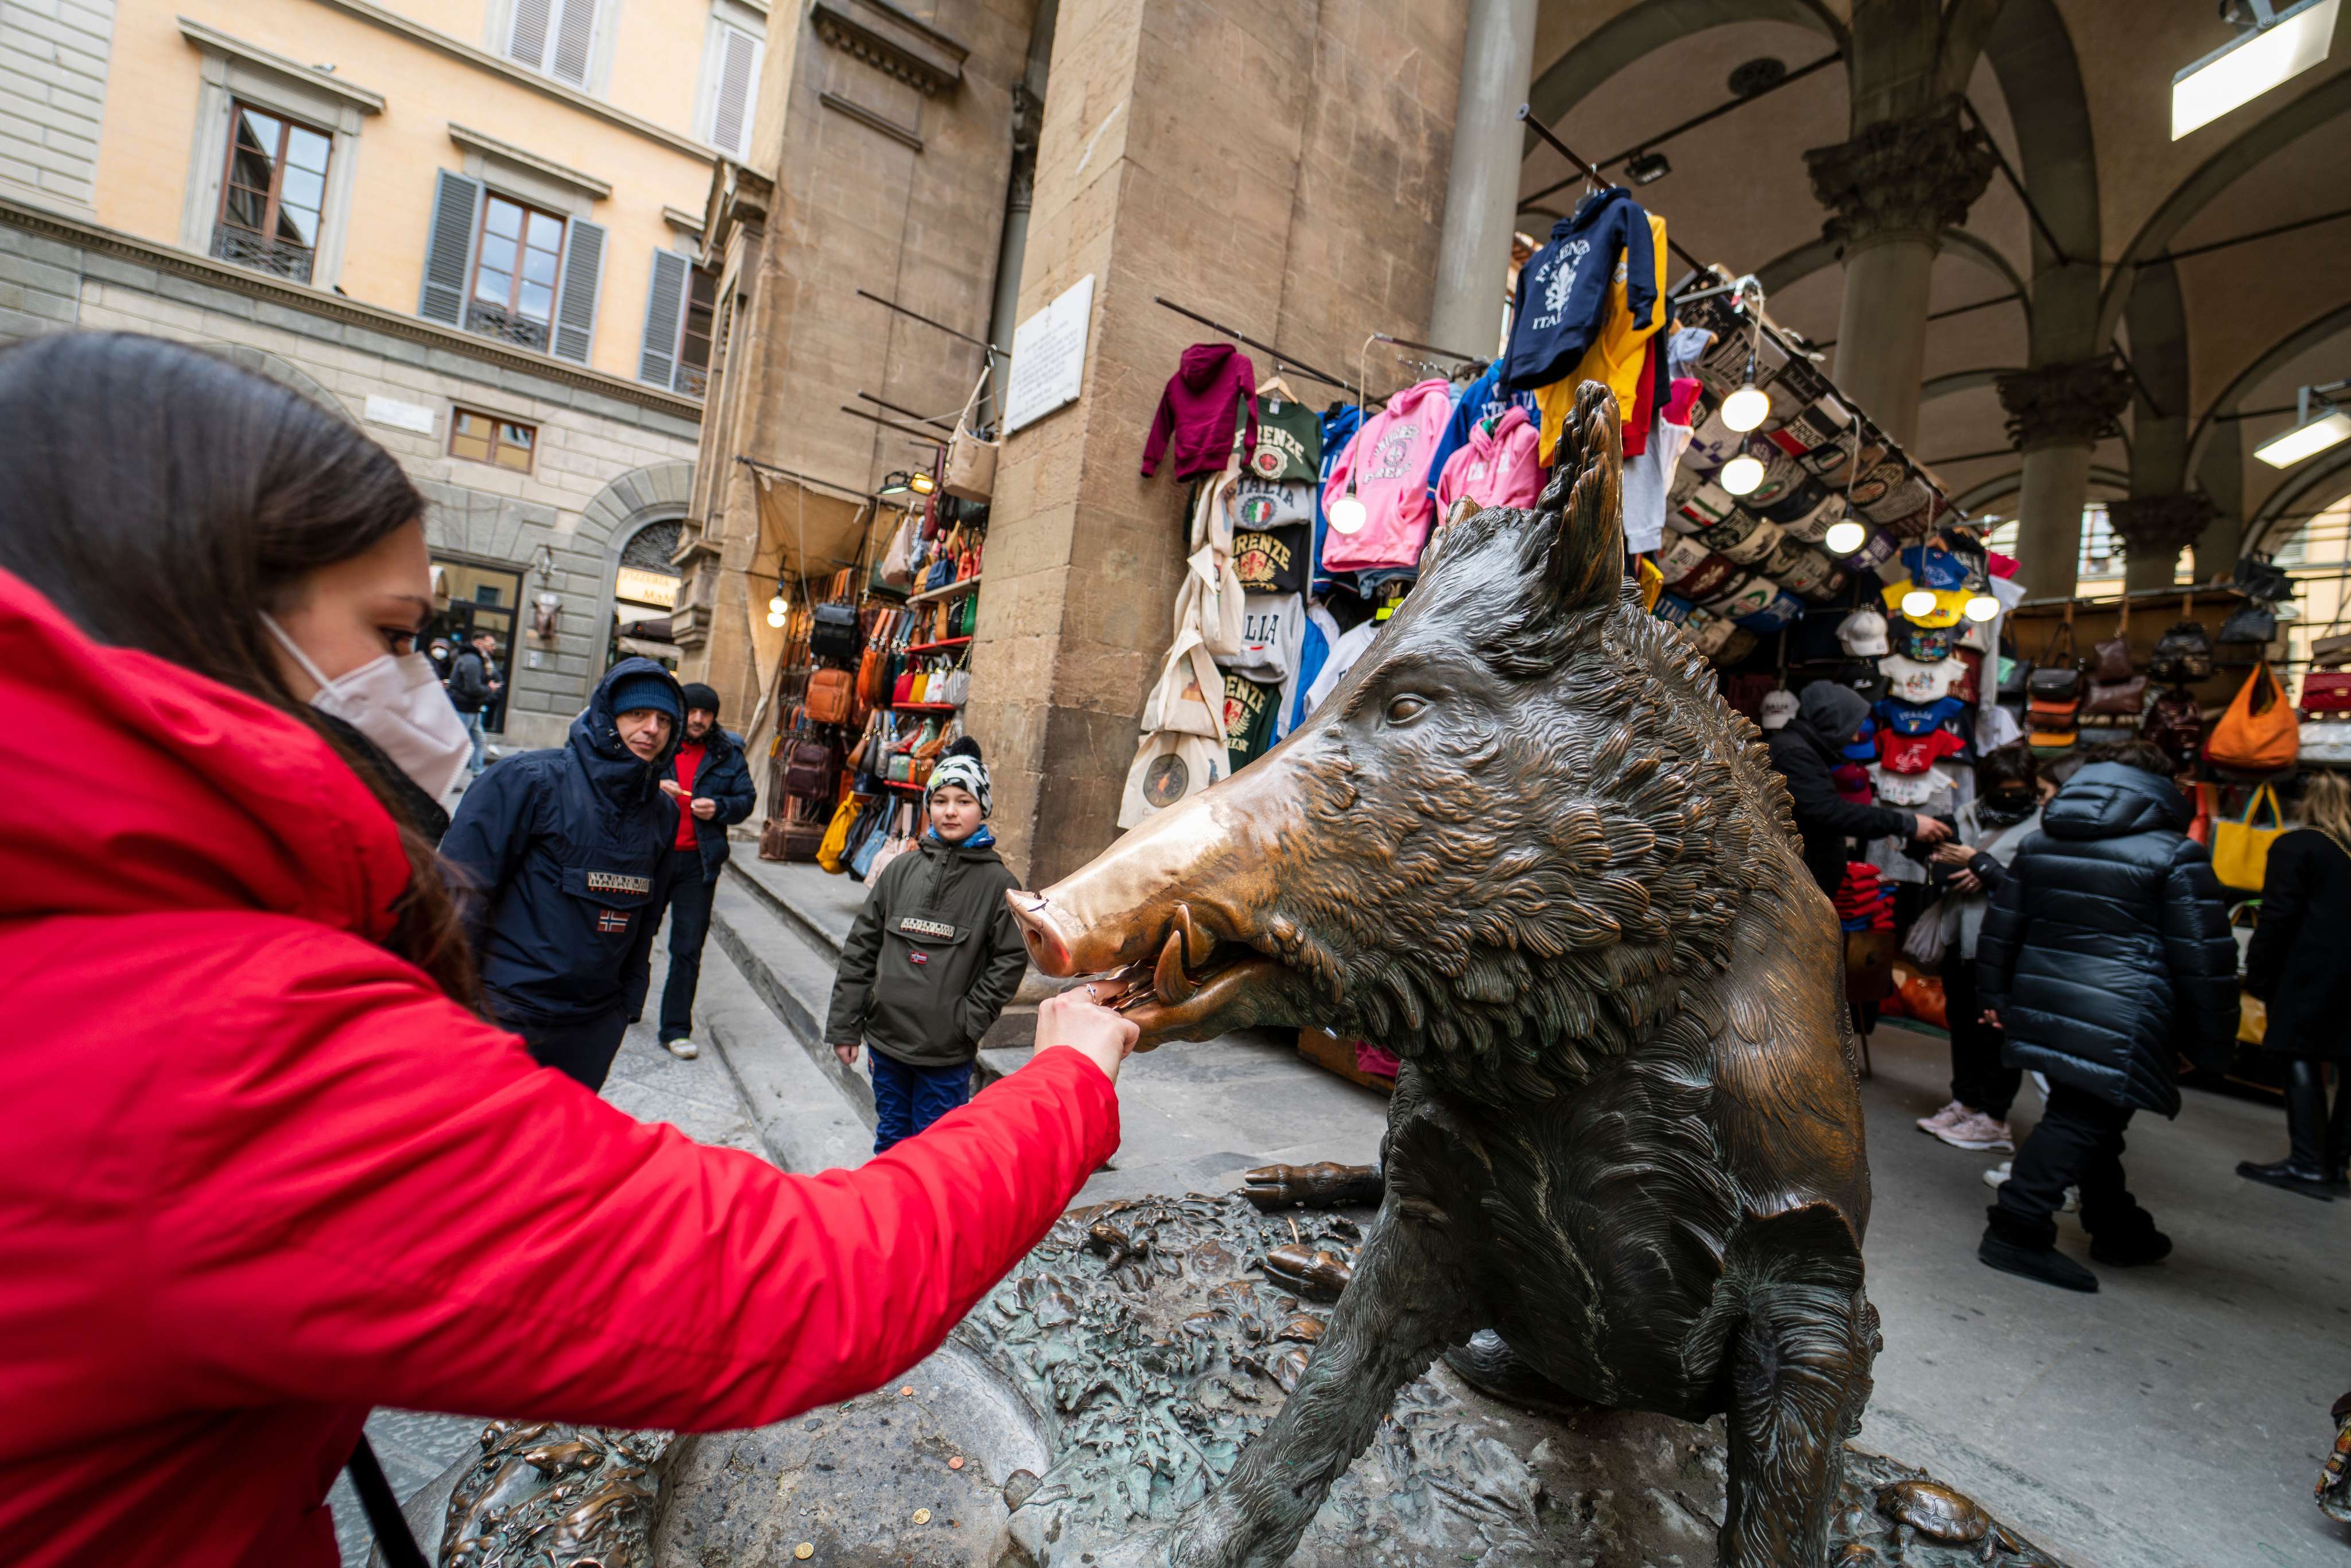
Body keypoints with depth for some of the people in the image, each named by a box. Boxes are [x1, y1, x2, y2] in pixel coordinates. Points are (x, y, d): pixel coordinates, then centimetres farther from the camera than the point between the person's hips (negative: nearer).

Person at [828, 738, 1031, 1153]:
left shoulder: (998, 882, -7)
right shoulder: (902, 869, 2)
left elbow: (1012, 960, -7)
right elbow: (861, 947, 5)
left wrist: (968, 1021, -11)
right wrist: (844, 1024, 4)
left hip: (947, 1054, -3)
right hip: (886, 1038, 4)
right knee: (891, 1136, 20)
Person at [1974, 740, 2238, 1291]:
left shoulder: (2039, 843, 11)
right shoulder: (2175, 854, -5)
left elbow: (2001, 926, 14)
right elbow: (2205, 956, -5)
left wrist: (1994, 996, 22)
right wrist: (2209, 1041, 3)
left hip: (2045, 1008, 6)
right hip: (2118, 1022, -6)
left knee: (2088, 1114, 19)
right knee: (2080, 1119, -5)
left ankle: (2118, 1229, 34)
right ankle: (2016, 1229, -8)